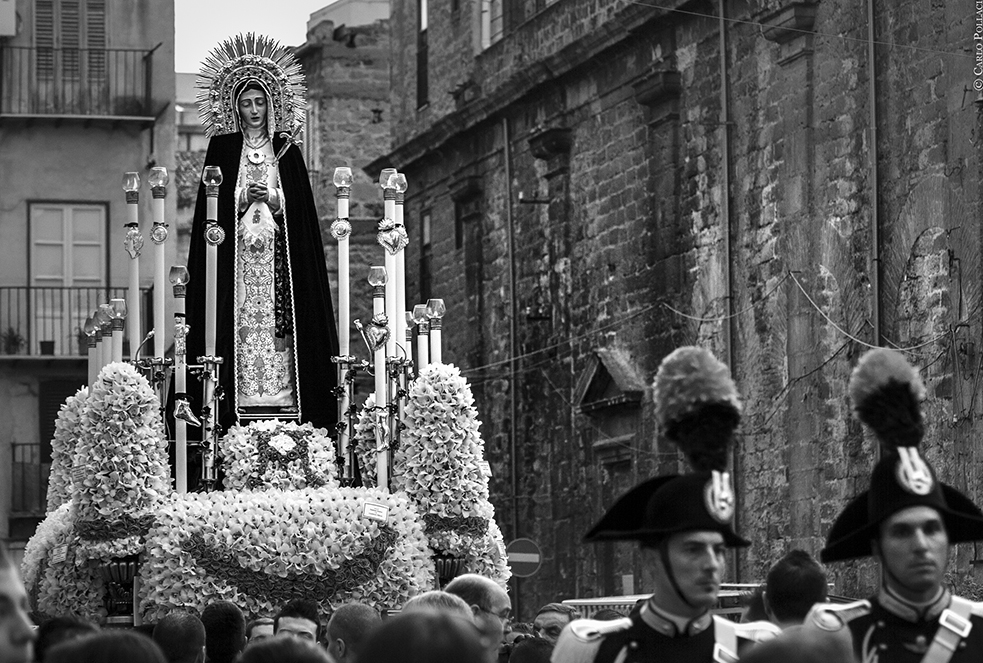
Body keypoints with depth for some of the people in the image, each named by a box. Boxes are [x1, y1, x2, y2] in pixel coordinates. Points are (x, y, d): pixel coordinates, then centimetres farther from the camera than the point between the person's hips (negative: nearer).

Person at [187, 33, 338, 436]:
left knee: (279, 321, -7)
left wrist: (269, 198, -10)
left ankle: (280, 397, -9)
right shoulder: (222, 148, 9)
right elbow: (212, 206, 3)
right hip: (234, 254, -1)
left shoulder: (287, 153, 12)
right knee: (238, 323, -9)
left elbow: (298, 210, 6)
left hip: (278, 254, 1)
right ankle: (239, 401, -12)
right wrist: (245, 199, -12)